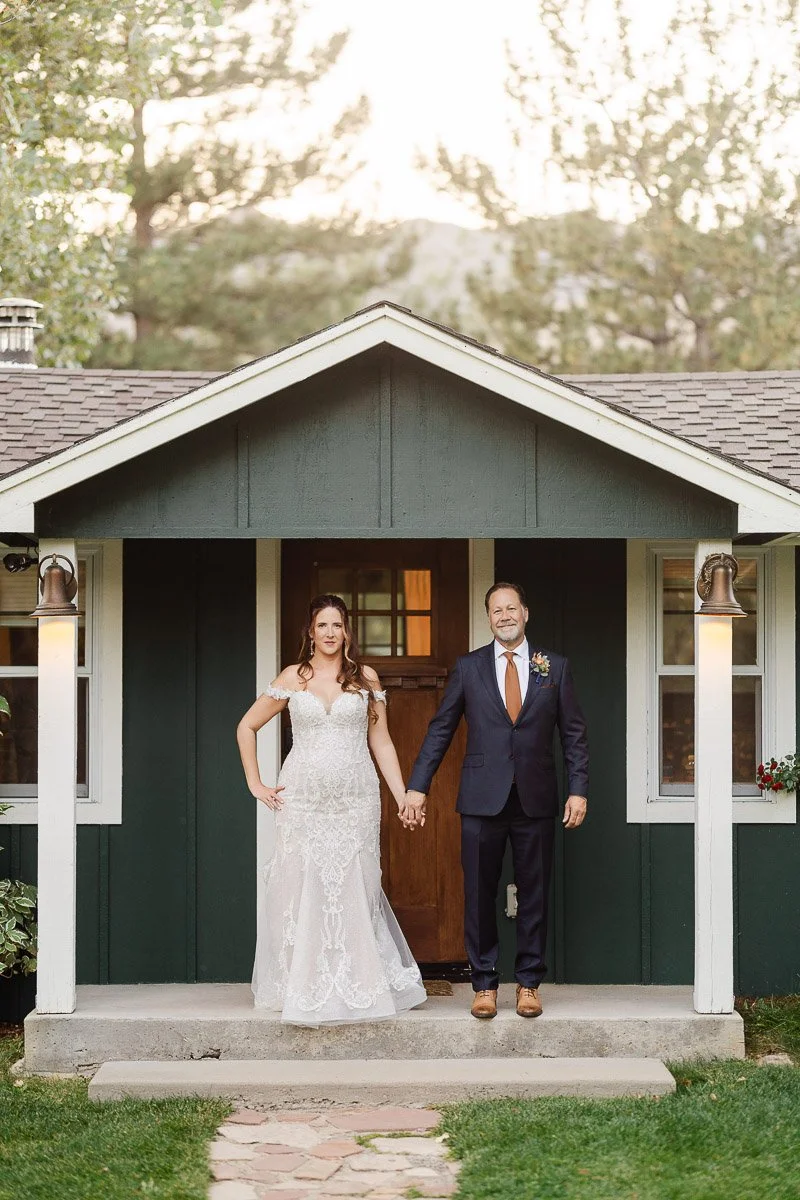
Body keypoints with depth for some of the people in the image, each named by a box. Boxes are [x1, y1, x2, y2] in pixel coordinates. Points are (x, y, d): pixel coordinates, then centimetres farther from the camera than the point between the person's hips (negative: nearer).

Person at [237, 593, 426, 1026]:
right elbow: (247, 727, 13)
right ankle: (305, 993, 7)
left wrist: (402, 794, 0)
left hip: (355, 801, 0)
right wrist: (255, 784, 6)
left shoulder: (365, 678, 7)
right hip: (303, 801, 0)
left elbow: (380, 741, 8)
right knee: (303, 891, 0)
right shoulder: (293, 678, 6)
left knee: (351, 891, -1)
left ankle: (352, 990, 8)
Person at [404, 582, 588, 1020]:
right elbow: (440, 730, 7)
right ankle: (484, 984, 11)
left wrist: (578, 789, 0)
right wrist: (417, 787, 1)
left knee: (534, 895, 5)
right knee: (479, 895, 2)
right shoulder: (469, 667, 6)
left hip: (535, 800, 0)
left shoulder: (554, 668, 7)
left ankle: (528, 984, 14)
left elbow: (574, 733, 8)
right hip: (482, 800, 0)